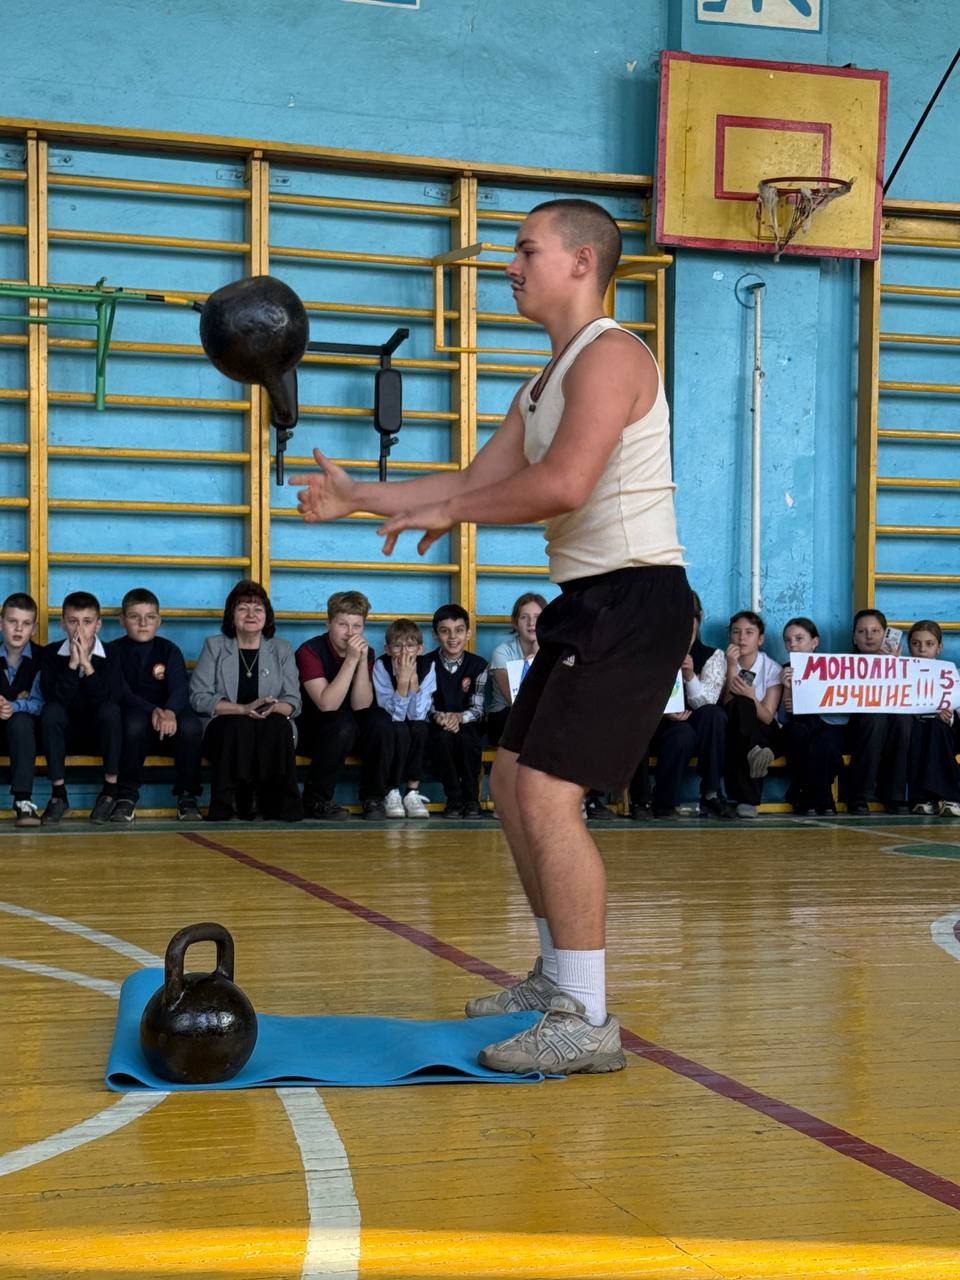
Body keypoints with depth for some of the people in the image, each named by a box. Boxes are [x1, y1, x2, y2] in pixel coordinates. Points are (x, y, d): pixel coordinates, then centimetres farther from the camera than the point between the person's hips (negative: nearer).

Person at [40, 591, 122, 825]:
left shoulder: (109, 655, -9)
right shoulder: (52, 653, -5)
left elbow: (106, 699, -23)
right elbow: (52, 699, -19)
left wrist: (86, 663, -27)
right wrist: (72, 664, -26)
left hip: (100, 733, -1)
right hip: (66, 733, 1)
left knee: (110, 709, -31)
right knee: (50, 711, -29)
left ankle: (110, 790, -20)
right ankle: (58, 794, -22)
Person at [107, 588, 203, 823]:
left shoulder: (169, 650, 8)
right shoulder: (113, 651, 5)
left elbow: (180, 688, -8)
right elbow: (121, 693, -10)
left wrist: (169, 712, -33)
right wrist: (153, 711, -30)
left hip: (169, 717, 2)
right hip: (133, 714, -1)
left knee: (191, 724, -32)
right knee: (135, 722, -37)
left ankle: (187, 796, -16)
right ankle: (126, 797, -23)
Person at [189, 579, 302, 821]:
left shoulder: (282, 649, 13)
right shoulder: (214, 646, 8)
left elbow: (293, 702, 4)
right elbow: (199, 698, -4)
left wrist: (273, 708, -20)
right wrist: (244, 709, -16)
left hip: (273, 730, 1)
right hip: (225, 731, -1)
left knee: (277, 724, -33)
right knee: (239, 724, -35)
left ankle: (276, 802, -25)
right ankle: (228, 802, -26)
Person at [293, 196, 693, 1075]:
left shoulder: (609, 354, -13)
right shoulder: (549, 380, 20)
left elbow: (564, 484, -27)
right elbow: (477, 480, 23)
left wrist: (448, 512, -13)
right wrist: (359, 498, 20)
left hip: (634, 597, -11)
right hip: (590, 599, 11)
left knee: (548, 796, -15)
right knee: (513, 780, 16)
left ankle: (588, 1023, -9)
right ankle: (558, 978, 29)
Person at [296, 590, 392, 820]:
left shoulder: (366, 652, -2)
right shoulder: (310, 651, -17)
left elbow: (361, 706, -13)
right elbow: (327, 704, -28)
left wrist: (363, 661, -23)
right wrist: (351, 660, -31)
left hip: (347, 733, 5)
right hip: (309, 730, -5)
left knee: (379, 721, -24)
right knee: (343, 725, -34)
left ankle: (373, 797, -8)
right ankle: (315, 801, -19)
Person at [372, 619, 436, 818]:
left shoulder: (427, 666, -14)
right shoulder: (381, 666, -18)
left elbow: (418, 714, -21)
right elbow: (394, 714, -25)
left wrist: (413, 678, -31)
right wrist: (403, 680, -36)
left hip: (415, 729, 2)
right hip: (388, 730, -2)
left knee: (420, 728, -30)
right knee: (400, 730, -32)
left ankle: (412, 792, -18)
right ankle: (391, 793, -18)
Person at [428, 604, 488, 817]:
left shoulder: (478, 665, 3)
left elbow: (477, 708, -2)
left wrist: (459, 717, -24)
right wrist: (438, 716, -26)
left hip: (466, 726, 0)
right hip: (437, 727, 0)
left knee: (467, 739, -34)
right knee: (443, 737, -34)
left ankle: (471, 798, -14)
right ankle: (454, 799, -20)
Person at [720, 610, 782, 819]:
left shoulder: (772, 668, 1)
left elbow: (768, 717, -9)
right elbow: (727, 705, -13)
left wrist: (751, 698, -29)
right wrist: (732, 667, -20)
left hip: (763, 735, 0)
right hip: (732, 734, 0)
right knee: (739, 705, -33)